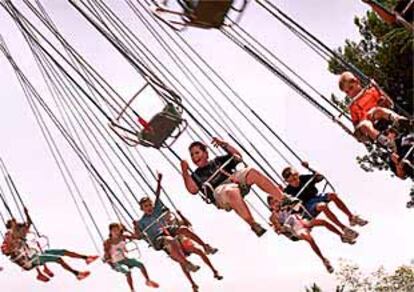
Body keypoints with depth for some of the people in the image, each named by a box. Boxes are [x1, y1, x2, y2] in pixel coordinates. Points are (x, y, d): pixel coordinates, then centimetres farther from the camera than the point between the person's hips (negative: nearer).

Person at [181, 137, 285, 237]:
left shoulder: (218, 161, 33)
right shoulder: (196, 175, 25)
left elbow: (238, 157, 24)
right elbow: (193, 190, 5)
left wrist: (224, 145, 16)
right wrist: (185, 172, -2)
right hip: (220, 191, -3)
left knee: (252, 172, -26)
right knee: (232, 192, -40)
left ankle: (283, 200, -29)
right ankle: (254, 225, -43)